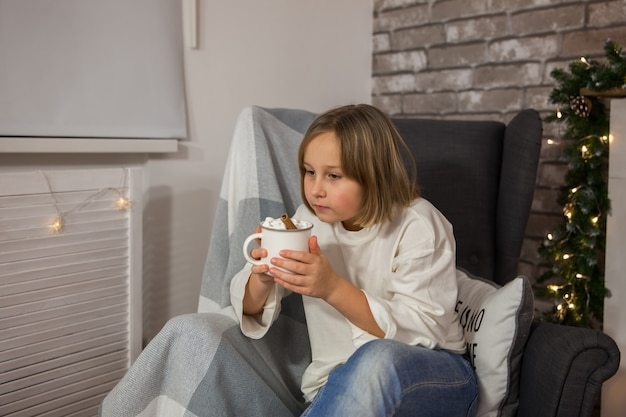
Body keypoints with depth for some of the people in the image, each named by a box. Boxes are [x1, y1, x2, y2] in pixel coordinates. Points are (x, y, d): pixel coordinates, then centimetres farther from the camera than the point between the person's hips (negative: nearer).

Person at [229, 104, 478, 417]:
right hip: (337, 384, 2)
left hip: (432, 379, -2)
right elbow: (248, 305, 3)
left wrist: (333, 288, -32)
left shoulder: (418, 226, -14)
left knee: (377, 359, -37)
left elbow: (422, 331, -20)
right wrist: (262, 277, -22)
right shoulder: (309, 218, 0)